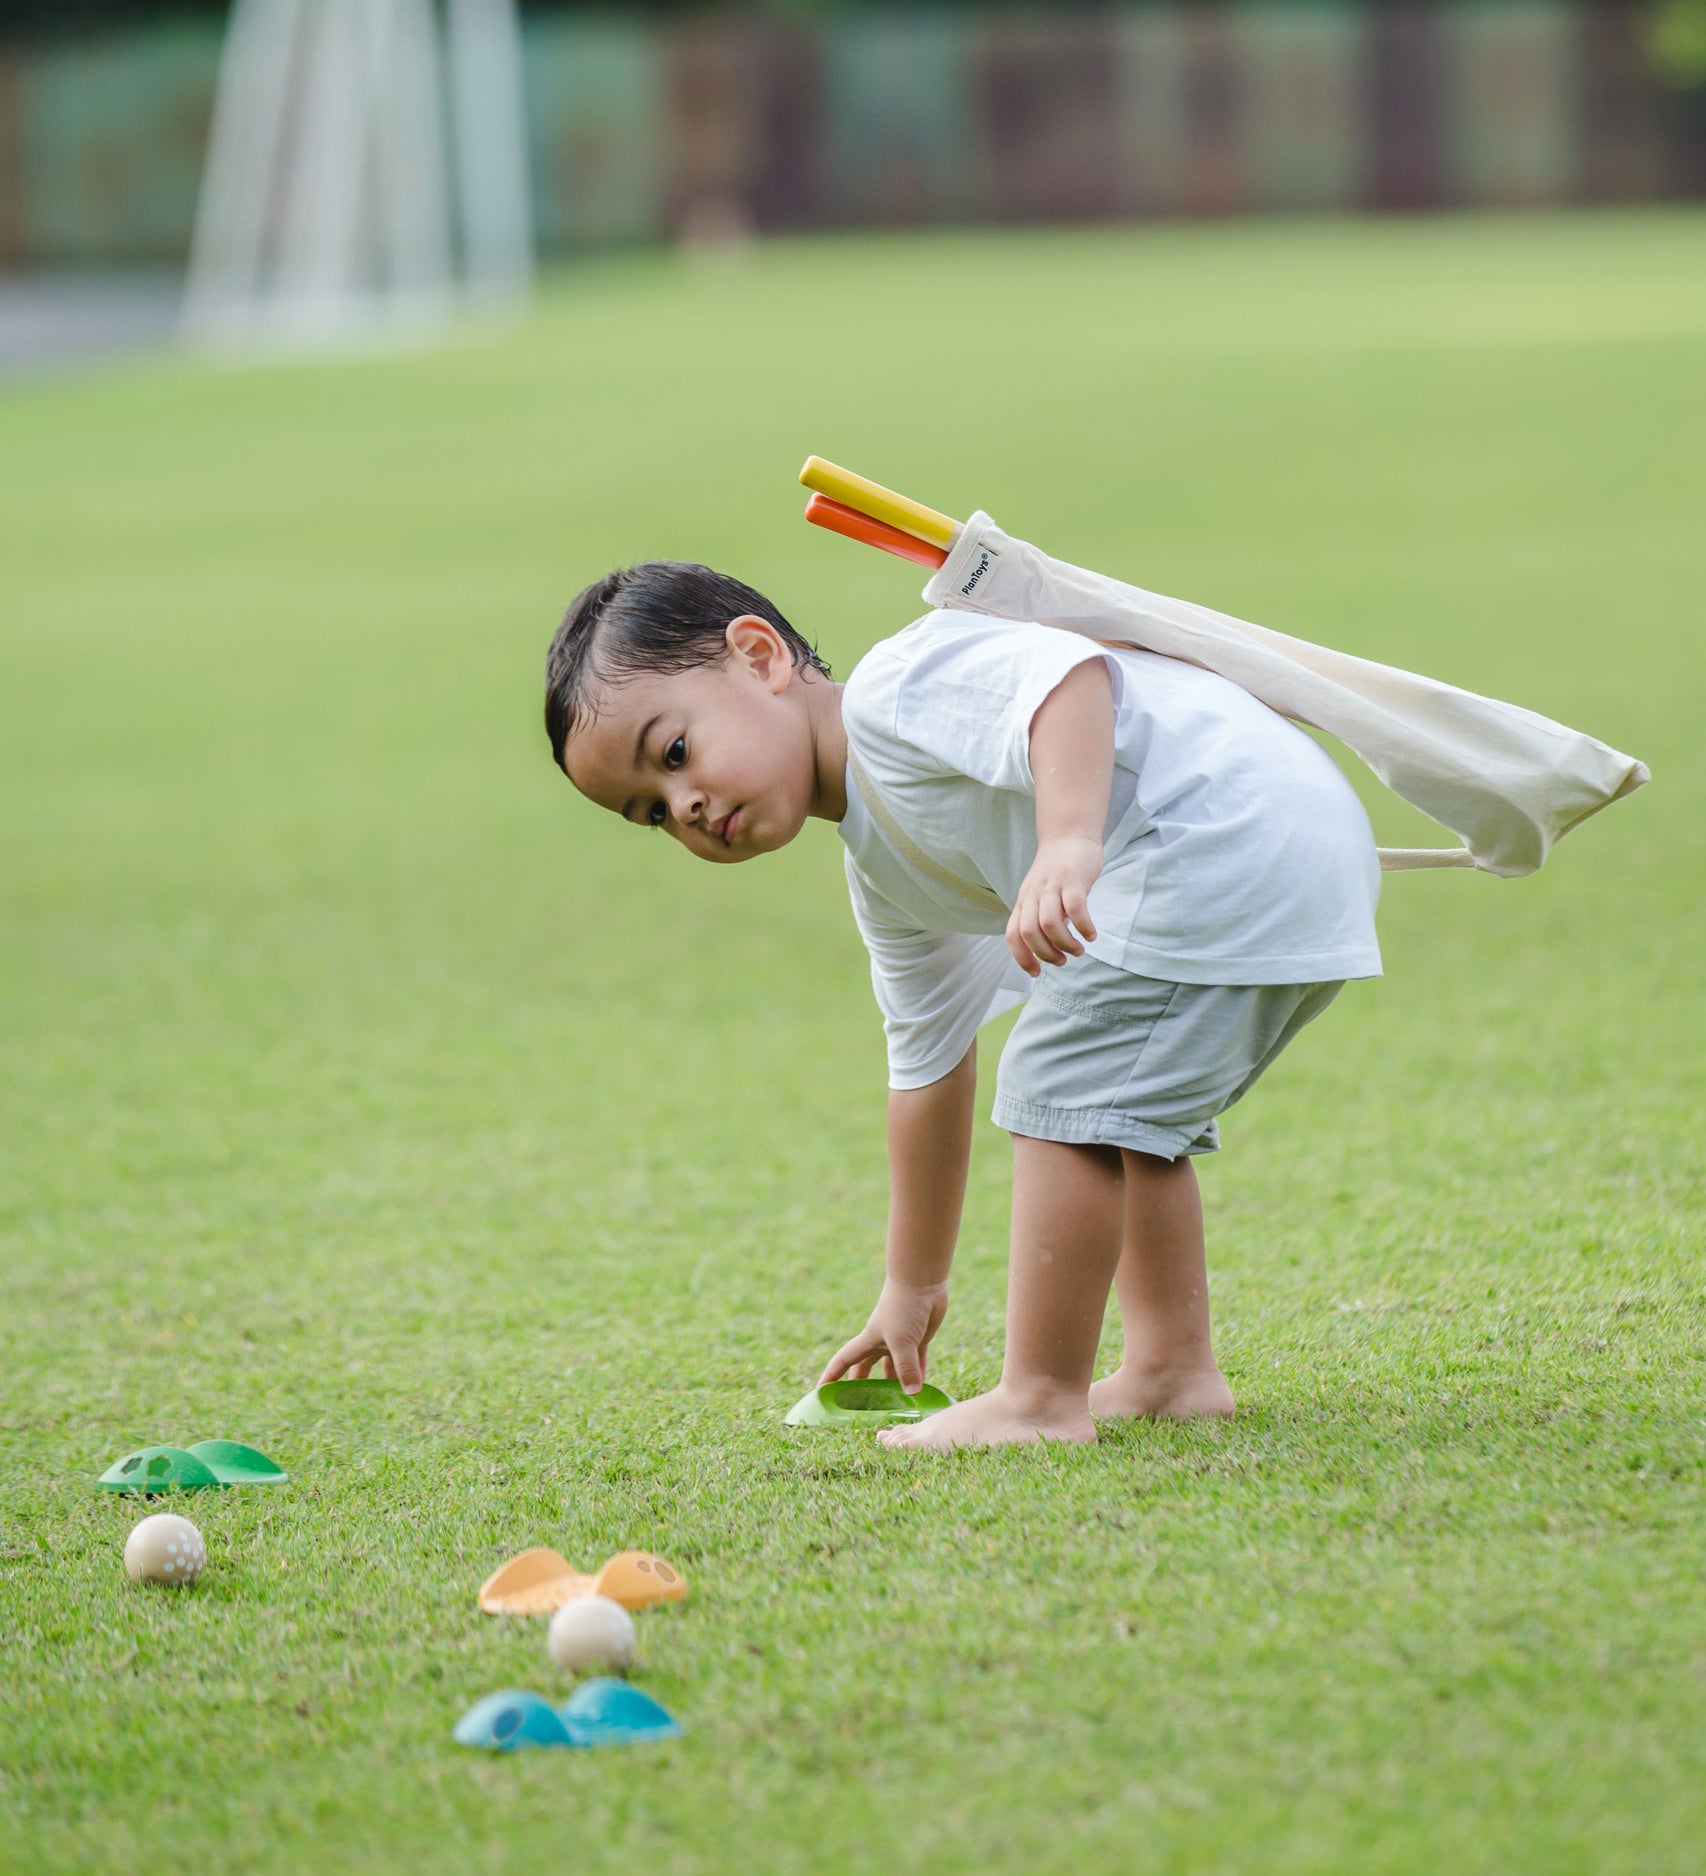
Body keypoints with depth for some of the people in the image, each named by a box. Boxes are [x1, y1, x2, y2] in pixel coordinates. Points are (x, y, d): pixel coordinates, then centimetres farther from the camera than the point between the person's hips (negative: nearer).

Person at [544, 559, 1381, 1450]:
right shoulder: (883, 875, 21)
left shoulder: (893, 686, -9)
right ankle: (1172, 1368, 31)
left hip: (1232, 836, -11)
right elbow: (928, 1068, 29)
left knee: (1063, 1084, -9)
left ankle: (1041, 1402, -5)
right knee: (1122, 1110, 26)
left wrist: (1068, 844, -43)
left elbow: (1069, 677, -27)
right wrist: (911, 1288, 34)